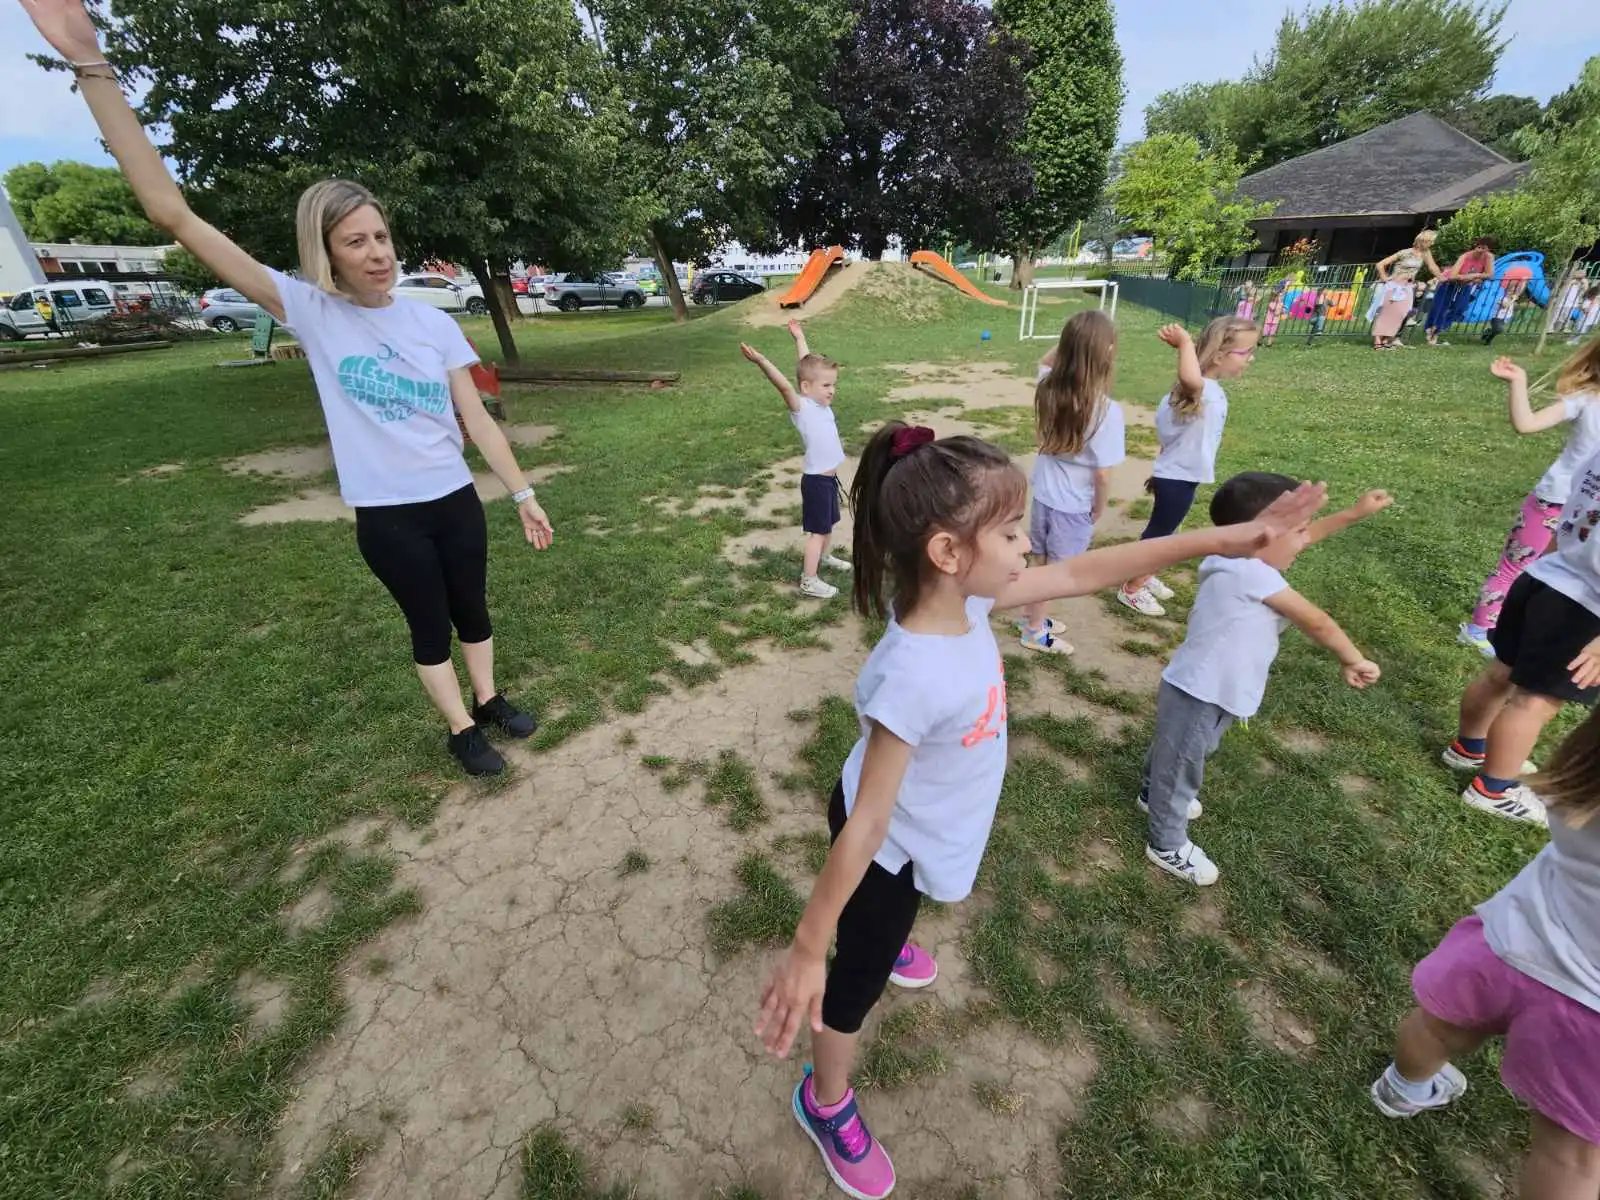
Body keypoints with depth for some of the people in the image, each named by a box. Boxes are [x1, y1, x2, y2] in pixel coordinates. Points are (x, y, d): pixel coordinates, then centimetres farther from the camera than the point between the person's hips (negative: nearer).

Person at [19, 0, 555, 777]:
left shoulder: (433, 324, 0)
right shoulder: (311, 312, -4)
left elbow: (478, 420, 0)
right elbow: (174, 214, -6)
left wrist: (523, 496, -3)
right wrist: (89, 65, -10)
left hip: (455, 500, 2)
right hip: (385, 515, -2)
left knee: (472, 611, 16)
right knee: (430, 626, 11)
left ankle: (489, 701, 37)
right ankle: (460, 730, 29)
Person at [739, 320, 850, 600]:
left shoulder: (821, 402, 4)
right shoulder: (802, 407, -18)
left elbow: (808, 364, 17)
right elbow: (785, 386, -37)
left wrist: (799, 338, 27)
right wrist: (762, 362, -51)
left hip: (830, 477, 9)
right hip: (816, 480, -9)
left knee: (828, 523, 25)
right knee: (817, 530, -4)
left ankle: (822, 557, 47)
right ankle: (809, 581, 3)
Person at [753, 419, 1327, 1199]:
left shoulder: (966, 600, -20)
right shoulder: (911, 677, -43)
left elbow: (1082, 574, -9)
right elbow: (866, 826, -36)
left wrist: (1217, 540, -8)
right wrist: (806, 949, -25)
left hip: (923, 830, 8)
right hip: (888, 843, -7)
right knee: (859, 976, 18)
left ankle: (885, 940, 76)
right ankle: (826, 1105, 48)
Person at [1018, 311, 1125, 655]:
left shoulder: (1048, 388, -11)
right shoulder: (1106, 410, -26)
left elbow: (1046, 362, 16)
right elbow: (1102, 474, -20)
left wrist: (1069, 341, 0)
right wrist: (1099, 509, -4)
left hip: (1043, 494, 5)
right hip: (1075, 505, -5)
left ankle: (1032, 617, 41)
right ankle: (1035, 632, 29)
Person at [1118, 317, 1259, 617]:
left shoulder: (1211, 391, 5)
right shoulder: (1201, 391, -27)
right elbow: (1189, 379, -55)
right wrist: (1184, 341, -44)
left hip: (1179, 475, 10)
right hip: (1177, 479, -10)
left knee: (1160, 531, 24)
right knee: (1158, 533, 5)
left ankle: (1143, 576, 42)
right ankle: (1131, 589, 20)